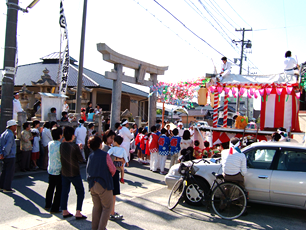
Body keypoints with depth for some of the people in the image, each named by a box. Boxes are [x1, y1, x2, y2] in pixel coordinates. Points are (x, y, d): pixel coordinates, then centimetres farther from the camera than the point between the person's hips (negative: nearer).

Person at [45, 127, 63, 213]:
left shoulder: (50, 144, 1)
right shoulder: (60, 145, -19)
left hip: (50, 169, 7)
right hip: (58, 170, -7)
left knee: (50, 187, 21)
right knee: (59, 190, 3)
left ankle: (47, 205, 34)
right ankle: (55, 208, 7)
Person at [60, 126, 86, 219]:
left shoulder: (62, 145, -2)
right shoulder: (75, 146, -18)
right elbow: (81, 159, -11)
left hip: (64, 172, 6)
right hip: (74, 173, -5)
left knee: (64, 191, 15)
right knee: (80, 192, 7)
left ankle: (64, 211, 22)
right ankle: (78, 213, 3)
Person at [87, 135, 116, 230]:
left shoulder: (90, 156, 5)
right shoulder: (105, 155, -12)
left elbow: (88, 170, 12)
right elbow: (113, 169, -7)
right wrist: (110, 176, 13)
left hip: (92, 185, 6)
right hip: (103, 185, -6)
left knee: (96, 206, 18)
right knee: (107, 207, 7)